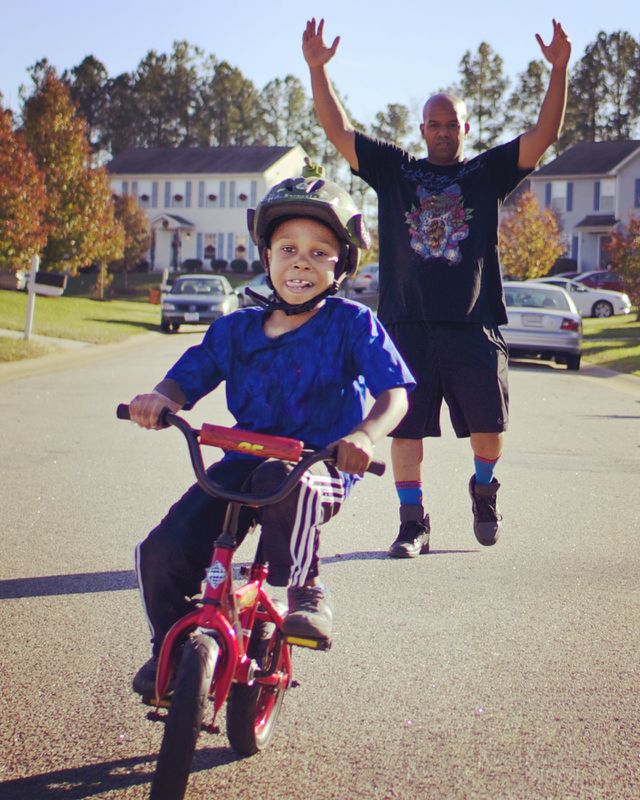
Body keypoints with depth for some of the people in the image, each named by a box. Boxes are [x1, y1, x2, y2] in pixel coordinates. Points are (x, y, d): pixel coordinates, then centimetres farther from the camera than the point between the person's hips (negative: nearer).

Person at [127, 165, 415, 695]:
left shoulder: (352, 323, -3)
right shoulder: (236, 330, 9)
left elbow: (394, 392, -11)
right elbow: (188, 379, 8)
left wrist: (365, 435, -34)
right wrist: (159, 399, -17)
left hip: (320, 469, -4)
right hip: (244, 462, 4)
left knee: (282, 480, -42)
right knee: (164, 552, -13)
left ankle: (305, 589, -15)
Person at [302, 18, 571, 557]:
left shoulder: (487, 173, 11)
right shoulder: (394, 170, 12)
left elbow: (544, 135, 1)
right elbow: (338, 131, 7)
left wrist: (559, 70, -10)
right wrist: (317, 68, -3)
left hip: (474, 326, 0)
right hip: (407, 325, 0)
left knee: (488, 424, 0)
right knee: (405, 427, 1)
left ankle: (484, 491, 29)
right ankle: (413, 523, 12)